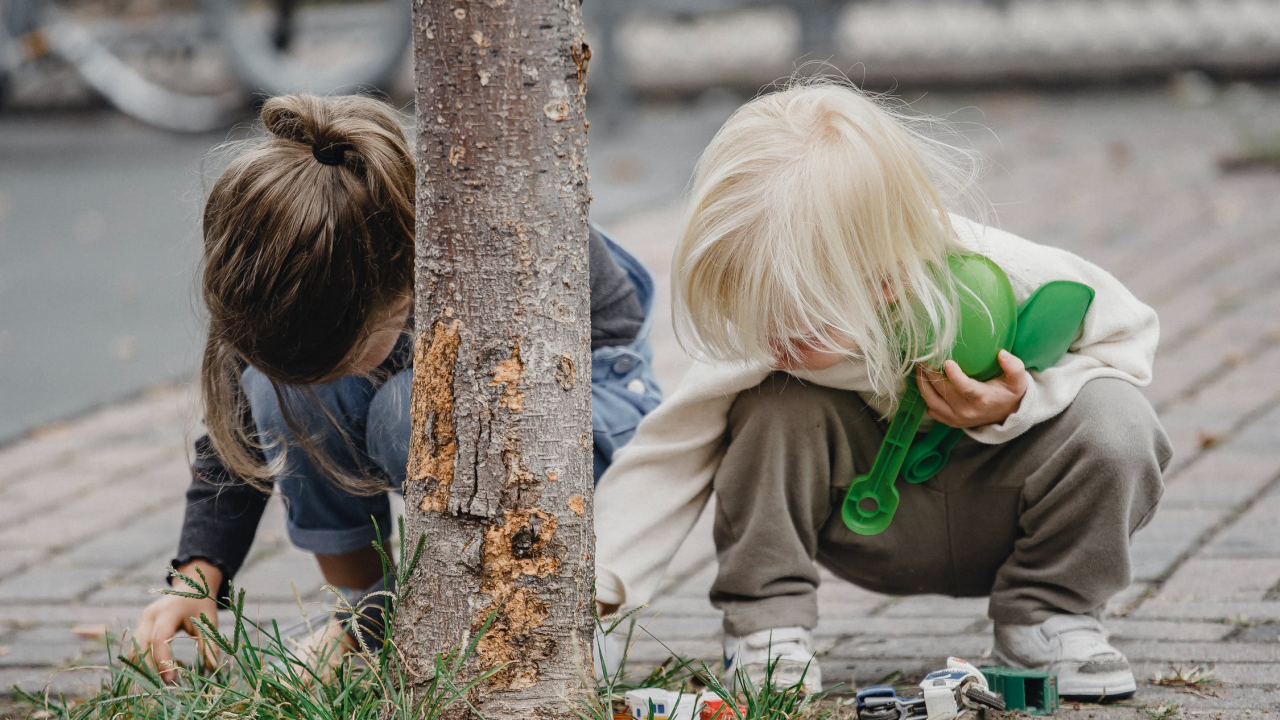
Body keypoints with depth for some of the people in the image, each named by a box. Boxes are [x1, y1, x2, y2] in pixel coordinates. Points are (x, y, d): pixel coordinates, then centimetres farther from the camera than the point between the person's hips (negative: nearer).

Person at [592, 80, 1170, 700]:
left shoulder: (1011, 279, -32)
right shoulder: (776, 326, -26)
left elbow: (1125, 336, -13)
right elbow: (672, 451, -20)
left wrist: (1027, 400, -30)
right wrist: (598, 582, -30)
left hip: (997, 514, 0)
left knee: (1115, 424, -30)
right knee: (774, 407, -28)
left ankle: (1047, 615, -7)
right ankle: (765, 620, -12)